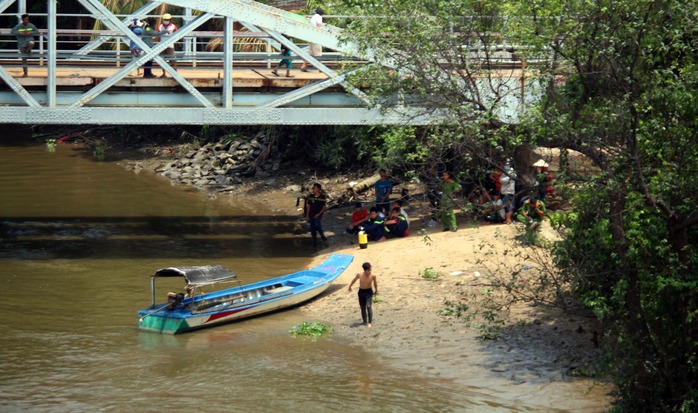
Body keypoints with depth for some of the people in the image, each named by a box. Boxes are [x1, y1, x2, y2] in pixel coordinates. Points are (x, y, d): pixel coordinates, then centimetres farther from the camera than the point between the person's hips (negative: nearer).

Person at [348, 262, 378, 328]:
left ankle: (370, 322, -17)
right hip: (361, 291, 2)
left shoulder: (373, 276, -18)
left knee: (369, 306, -18)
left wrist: (376, 291, 16)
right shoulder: (359, 275, -15)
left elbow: (375, 284, 2)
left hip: (369, 291, -2)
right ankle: (365, 322, 24)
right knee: (363, 308, 10)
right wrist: (350, 287, 21)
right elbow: (354, 280, 6)